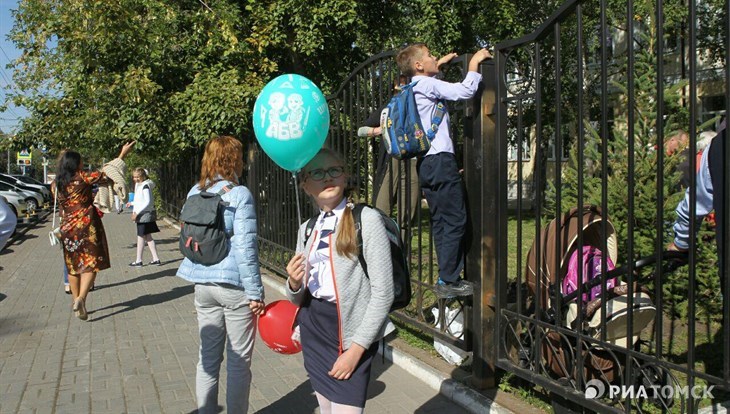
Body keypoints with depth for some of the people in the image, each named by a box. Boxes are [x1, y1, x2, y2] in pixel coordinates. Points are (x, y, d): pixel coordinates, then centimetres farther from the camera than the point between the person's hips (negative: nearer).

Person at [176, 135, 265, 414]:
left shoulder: (195, 193, 6)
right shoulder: (239, 194, -13)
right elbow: (245, 247, -15)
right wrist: (255, 292, -11)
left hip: (203, 284, 6)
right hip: (234, 285, -6)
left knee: (208, 357, 16)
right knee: (239, 361, 7)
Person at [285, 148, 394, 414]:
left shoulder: (367, 219, -12)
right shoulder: (307, 229, 7)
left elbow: (383, 293, -14)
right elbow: (299, 298, 13)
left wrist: (356, 348, -16)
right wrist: (293, 284, -9)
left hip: (351, 333, -6)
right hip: (312, 329, 6)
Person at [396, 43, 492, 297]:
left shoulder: (416, 87, 18)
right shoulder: (427, 84, -9)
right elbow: (465, 91, -19)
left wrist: (439, 64, 43)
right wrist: (474, 63, -5)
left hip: (426, 163, 10)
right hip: (440, 161, -10)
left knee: (440, 221, 11)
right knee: (455, 221, -6)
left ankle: (447, 277, 16)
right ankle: (448, 281, -3)